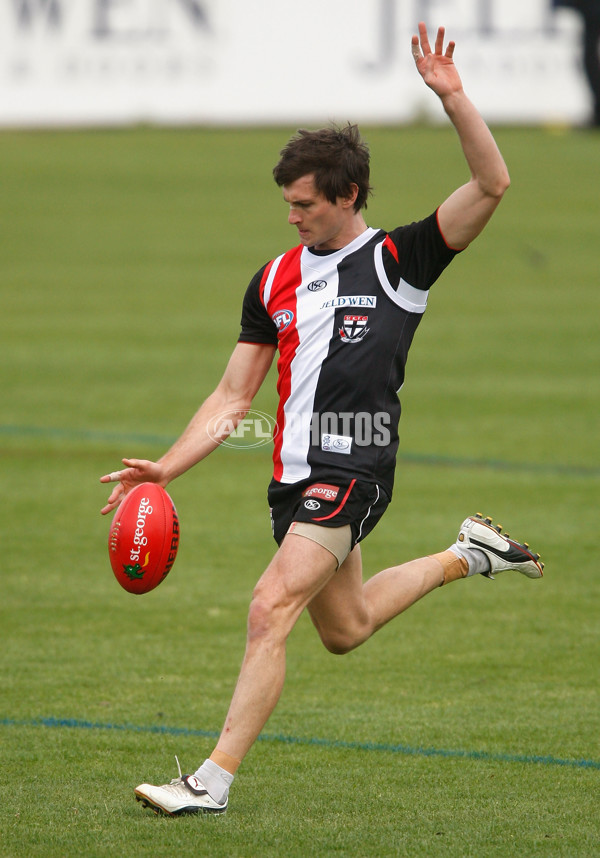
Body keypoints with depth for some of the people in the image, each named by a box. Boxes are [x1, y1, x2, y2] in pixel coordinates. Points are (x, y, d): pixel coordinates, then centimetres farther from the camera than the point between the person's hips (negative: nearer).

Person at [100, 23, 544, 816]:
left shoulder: (400, 261, -3)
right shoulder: (274, 282, 12)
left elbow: (491, 185, -14)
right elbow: (233, 397, 14)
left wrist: (453, 100, -25)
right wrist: (166, 469, 3)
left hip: (354, 471, -7)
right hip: (295, 475, 7)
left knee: (271, 609, -19)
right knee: (344, 628, 20)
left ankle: (214, 781, -17)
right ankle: (466, 557, 43)